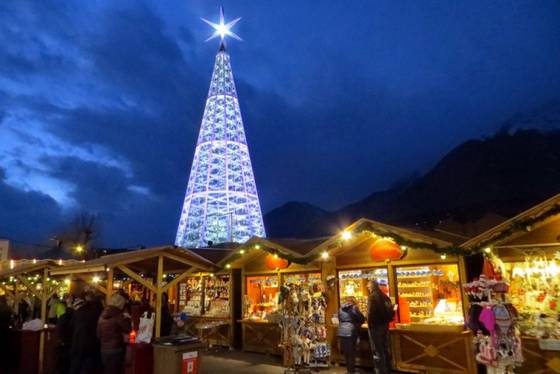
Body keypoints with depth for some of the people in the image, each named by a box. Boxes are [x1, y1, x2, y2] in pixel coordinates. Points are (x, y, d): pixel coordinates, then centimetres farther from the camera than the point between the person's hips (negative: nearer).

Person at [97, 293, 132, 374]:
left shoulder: (102, 315, 5)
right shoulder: (118, 315, -14)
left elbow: (98, 334, 12)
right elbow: (128, 329, -7)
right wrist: (127, 318, 5)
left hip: (104, 350, 6)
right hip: (115, 350, -6)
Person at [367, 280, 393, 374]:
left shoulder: (372, 297, -16)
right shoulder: (384, 296, 8)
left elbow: (370, 313, -22)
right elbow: (390, 311, 10)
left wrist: (369, 324, -13)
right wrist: (387, 320, 17)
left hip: (375, 326, -8)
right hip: (385, 324, 8)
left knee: (377, 350, 1)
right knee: (385, 348, 18)